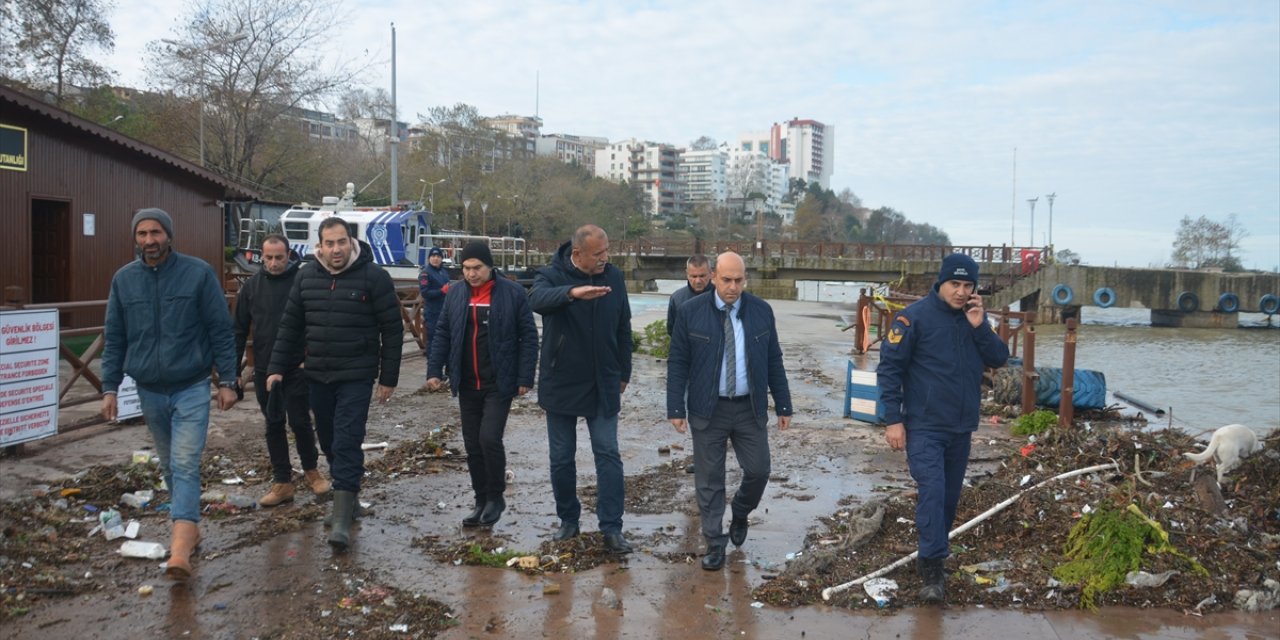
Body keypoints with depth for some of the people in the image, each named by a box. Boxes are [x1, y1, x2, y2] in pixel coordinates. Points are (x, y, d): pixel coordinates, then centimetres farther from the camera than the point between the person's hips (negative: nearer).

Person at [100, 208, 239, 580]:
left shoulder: (198, 273, -8)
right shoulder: (123, 279, 3)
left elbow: (221, 331, -5)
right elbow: (114, 339, 9)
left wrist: (227, 381, -7)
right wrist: (109, 388, 5)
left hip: (191, 388, -4)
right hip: (149, 391, 4)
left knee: (185, 465, -12)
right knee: (169, 465, 14)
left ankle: (180, 550, -16)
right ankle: (189, 526, 31)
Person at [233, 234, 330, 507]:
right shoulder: (253, 285, 2)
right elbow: (240, 329, 7)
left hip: (297, 368, -3)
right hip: (264, 370, 4)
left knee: (300, 421, 3)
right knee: (274, 425, 9)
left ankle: (311, 470, 27)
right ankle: (282, 483, 19)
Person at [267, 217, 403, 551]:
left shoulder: (373, 276, -9)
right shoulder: (306, 276, 5)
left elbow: (392, 329, -6)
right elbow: (290, 325, 11)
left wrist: (388, 377, -6)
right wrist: (276, 367, 6)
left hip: (356, 376, -5)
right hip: (317, 375, 5)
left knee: (347, 442, -10)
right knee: (329, 440, 14)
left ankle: (342, 518, -10)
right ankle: (347, 493, 33)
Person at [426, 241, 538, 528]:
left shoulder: (513, 293, -6)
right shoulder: (456, 294, 6)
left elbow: (528, 337, -5)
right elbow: (442, 334, 11)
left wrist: (525, 378, -10)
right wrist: (434, 370, 2)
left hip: (499, 383, -5)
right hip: (467, 385, 5)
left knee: (489, 438, -14)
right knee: (472, 445, 9)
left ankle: (496, 497, 8)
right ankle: (482, 501, 22)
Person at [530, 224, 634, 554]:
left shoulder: (614, 277, 0)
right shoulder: (552, 275, -11)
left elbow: (623, 328, 10)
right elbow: (538, 299, -37)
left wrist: (623, 373, 12)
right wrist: (572, 292, -55)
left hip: (603, 386, 2)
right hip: (561, 384, -2)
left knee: (608, 455, -2)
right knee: (561, 458, 9)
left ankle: (612, 529, 3)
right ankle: (568, 520, 25)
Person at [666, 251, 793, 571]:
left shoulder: (761, 311, 0)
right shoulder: (690, 312, -6)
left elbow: (773, 361, 5)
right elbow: (677, 363, -3)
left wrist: (783, 406, 5)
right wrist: (676, 408, -7)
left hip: (750, 408, 2)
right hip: (708, 409, -2)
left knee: (758, 471, 3)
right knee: (709, 479, 4)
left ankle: (740, 514, 35)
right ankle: (715, 543, 18)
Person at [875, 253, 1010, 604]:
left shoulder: (975, 317, 6)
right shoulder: (915, 317, -11)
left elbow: (999, 358, 2)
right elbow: (889, 367, -11)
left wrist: (979, 327, -13)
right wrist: (893, 419, -14)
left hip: (961, 427, 6)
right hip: (924, 427, -6)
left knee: (950, 496, 13)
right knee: (932, 492, -15)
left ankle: (932, 556, 29)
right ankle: (932, 568, -9)